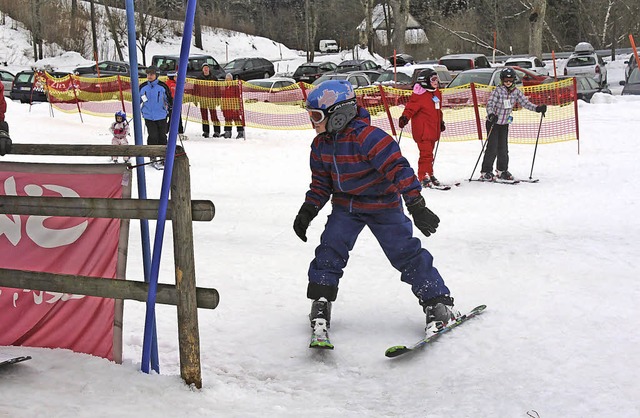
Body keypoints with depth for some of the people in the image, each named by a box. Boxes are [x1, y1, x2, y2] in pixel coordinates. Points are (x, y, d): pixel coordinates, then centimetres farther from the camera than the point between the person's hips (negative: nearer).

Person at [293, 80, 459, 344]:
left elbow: (398, 168, -30)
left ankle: (438, 303, 5)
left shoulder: (367, 137, -29)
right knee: (330, 250, -6)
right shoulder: (321, 144, -3)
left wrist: (416, 206, -32)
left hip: (383, 204, -6)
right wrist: (307, 211, 1)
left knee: (405, 252, -6)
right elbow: (321, 182, 10)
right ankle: (320, 303, 7)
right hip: (345, 205, 6)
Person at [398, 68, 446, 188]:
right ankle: (423, 177, -9)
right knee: (426, 153, -12)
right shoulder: (419, 95, -12)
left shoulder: (437, 93, 15)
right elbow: (411, 108, -16)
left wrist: (441, 122, 32)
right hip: (422, 130, -8)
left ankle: (429, 174, 25)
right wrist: (405, 117, -30)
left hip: (433, 129, 8)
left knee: (429, 152, 16)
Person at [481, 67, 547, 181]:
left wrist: (537, 108, -11)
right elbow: (490, 104, -21)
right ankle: (485, 172, -2)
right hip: (493, 123, -5)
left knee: (503, 148, 9)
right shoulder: (498, 91, -15)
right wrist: (491, 114, -40)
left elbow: (525, 102, 2)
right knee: (492, 148, -8)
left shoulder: (516, 92, 0)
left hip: (505, 124, 5)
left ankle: (502, 170, 23)